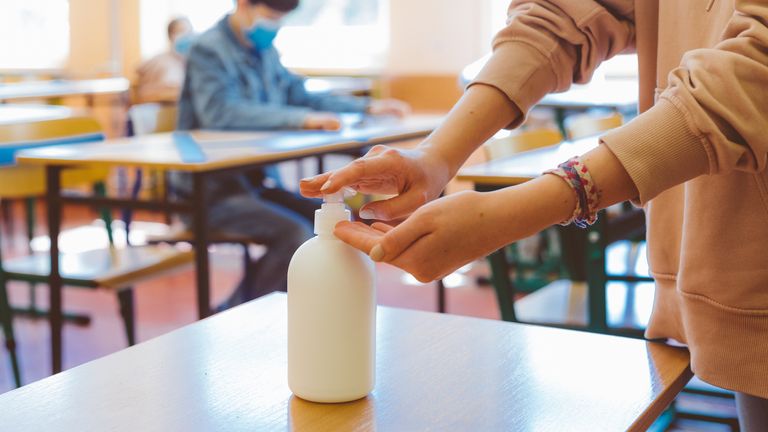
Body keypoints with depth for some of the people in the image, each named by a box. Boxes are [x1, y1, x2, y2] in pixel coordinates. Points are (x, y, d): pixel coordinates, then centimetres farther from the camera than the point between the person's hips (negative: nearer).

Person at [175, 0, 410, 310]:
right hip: (213, 188, -9)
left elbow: (300, 97, 22)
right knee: (295, 235, -25)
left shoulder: (265, 51, 11)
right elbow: (219, 112, -30)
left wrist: (367, 107, 14)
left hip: (258, 179, 9)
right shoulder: (209, 49, -13)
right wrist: (302, 119, -36)